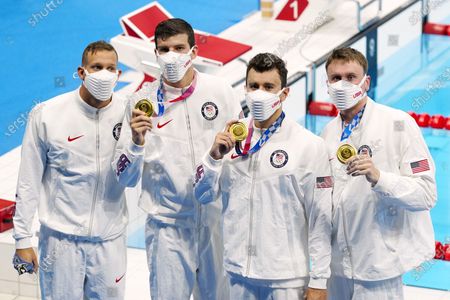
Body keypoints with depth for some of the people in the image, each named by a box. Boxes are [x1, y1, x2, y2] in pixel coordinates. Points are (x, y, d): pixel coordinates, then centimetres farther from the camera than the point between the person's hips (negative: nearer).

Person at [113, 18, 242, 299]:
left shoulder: (219, 90, -2)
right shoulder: (142, 100, -4)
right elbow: (125, 178, -5)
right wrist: (137, 141, -21)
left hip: (218, 218, 1)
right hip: (169, 224, -1)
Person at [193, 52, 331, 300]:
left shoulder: (310, 146, -7)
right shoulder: (231, 136, 3)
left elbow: (320, 219, -7)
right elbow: (203, 196, 8)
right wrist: (214, 155, -9)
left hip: (287, 279, -3)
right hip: (238, 272, 3)